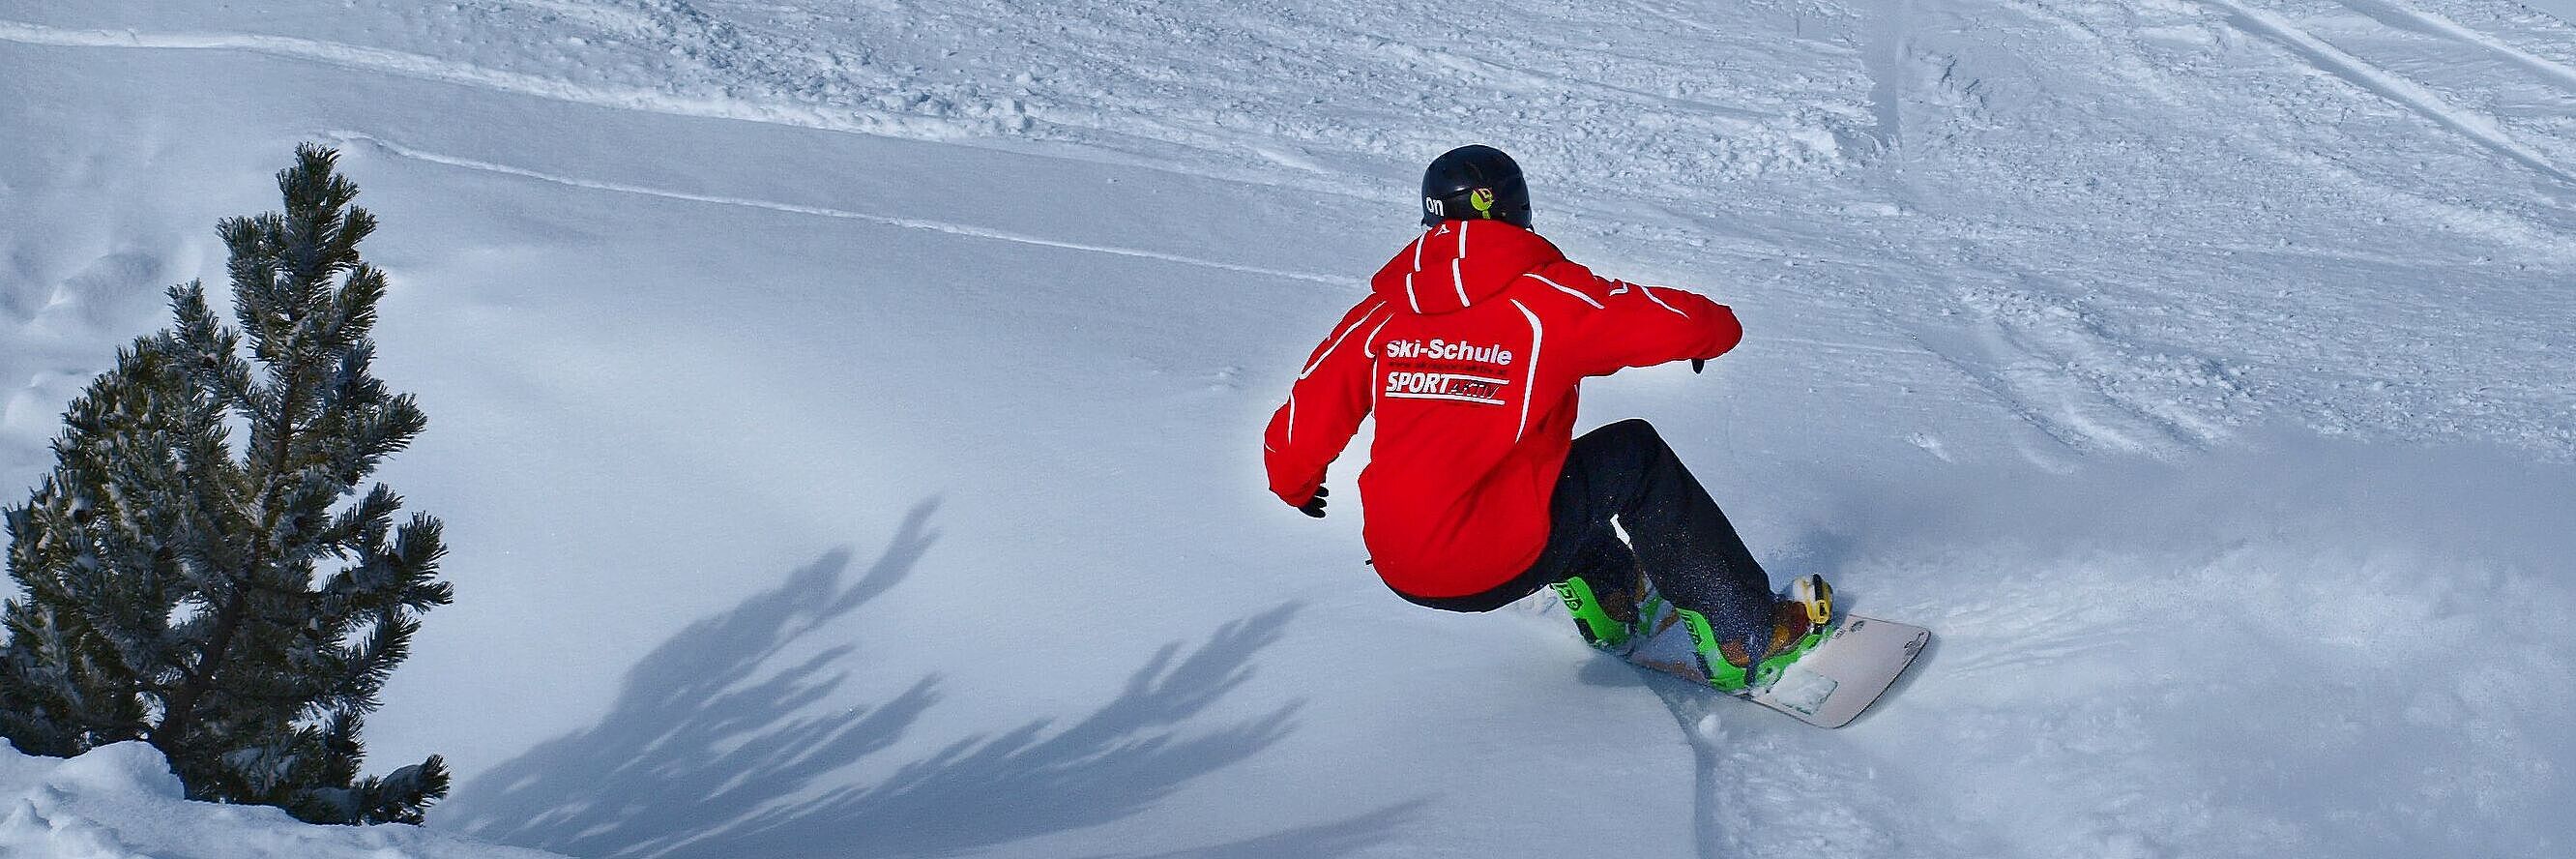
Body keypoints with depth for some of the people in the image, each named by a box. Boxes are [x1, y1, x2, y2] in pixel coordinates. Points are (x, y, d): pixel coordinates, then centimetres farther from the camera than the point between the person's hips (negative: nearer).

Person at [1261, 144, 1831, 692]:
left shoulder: (1380, 315, 4)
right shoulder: (1546, 299, -7)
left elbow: (1301, 426, 5)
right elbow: (1687, 324, -7)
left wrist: (1294, 485, 28)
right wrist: (1715, 325, 19)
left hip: (1399, 567, 5)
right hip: (1499, 565, -5)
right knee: (1637, 455, 14)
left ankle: (1606, 595, 41)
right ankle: (1751, 639, 17)